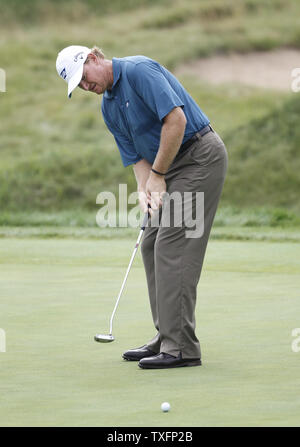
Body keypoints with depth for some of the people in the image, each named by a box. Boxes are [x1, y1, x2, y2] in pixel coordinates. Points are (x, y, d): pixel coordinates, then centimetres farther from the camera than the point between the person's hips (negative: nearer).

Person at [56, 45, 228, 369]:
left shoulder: (139, 71, -15)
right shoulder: (109, 108, 13)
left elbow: (176, 119, -25)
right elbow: (136, 156, 12)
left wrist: (157, 175, -17)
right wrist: (144, 190, -9)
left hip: (200, 156, -10)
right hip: (171, 167, 10)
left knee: (172, 245, -14)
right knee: (151, 244, 9)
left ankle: (181, 347, -14)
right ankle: (166, 338, 14)